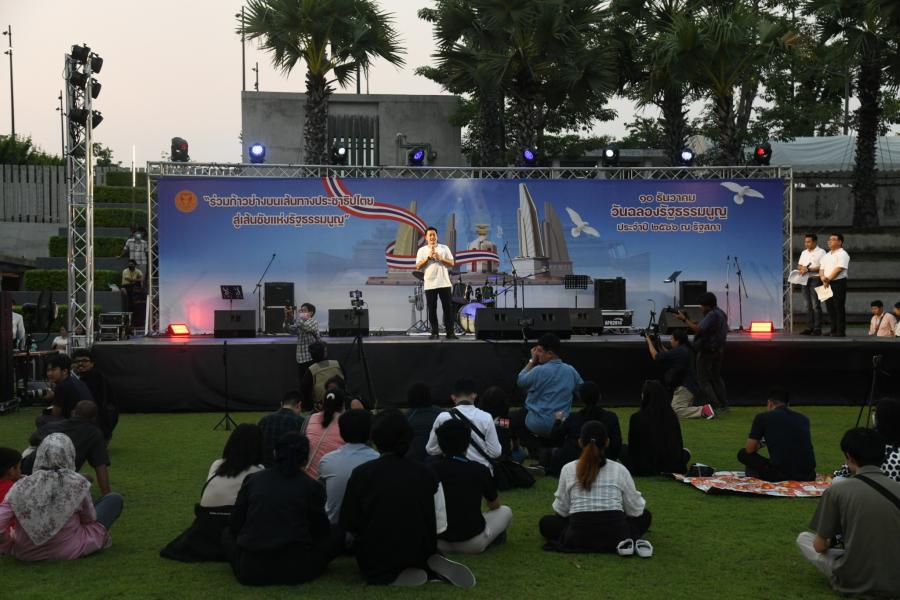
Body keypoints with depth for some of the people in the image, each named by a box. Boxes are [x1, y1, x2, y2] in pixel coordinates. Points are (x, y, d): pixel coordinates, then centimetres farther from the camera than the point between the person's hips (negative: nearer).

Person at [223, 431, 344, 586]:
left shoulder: (252, 480, 7)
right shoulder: (311, 486, 1)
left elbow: (235, 525, 11)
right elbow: (321, 531, 10)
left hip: (250, 572, 2)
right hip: (296, 570, -1)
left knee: (228, 533, 31)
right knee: (336, 534, 21)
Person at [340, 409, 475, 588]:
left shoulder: (361, 473, -12)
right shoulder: (427, 474, -8)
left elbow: (348, 524, -6)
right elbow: (440, 526, -6)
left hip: (377, 563, -2)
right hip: (420, 556, 3)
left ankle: (391, 576, -3)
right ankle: (433, 566, -1)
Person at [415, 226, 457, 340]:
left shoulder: (444, 248, 9)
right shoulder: (422, 250, 7)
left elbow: (452, 263, 4)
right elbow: (418, 267, 0)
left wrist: (440, 258, -10)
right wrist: (428, 257, -10)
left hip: (444, 283, 0)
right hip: (430, 285, 0)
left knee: (447, 308, -1)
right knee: (432, 309, 2)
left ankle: (450, 332, 2)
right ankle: (434, 333, 9)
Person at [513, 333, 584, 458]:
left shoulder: (539, 371, -19)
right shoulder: (571, 370, -3)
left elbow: (520, 382, 0)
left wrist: (532, 361, 5)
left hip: (539, 424, -6)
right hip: (563, 426, 6)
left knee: (514, 418, 20)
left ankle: (537, 449, 5)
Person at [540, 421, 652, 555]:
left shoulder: (569, 469, 4)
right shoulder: (619, 469, 4)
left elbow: (561, 510, 7)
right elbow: (635, 510, 9)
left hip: (579, 537, -2)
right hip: (615, 534, 2)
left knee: (546, 523, 26)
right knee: (645, 515, 31)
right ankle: (627, 542, 5)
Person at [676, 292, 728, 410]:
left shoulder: (711, 315, -22)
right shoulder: (720, 313, 11)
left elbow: (698, 329, -27)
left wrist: (684, 319, -20)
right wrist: (689, 320, 8)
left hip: (707, 351, -10)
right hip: (718, 350, 10)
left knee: (703, 379, -3)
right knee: (716, 377, 19)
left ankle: (715, 406, -8)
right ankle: (723, 405, 20)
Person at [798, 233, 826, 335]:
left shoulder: (821, 252, -3)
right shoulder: (804, 252, 19)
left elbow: (822, 267, -11)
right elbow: (799, 265, 19)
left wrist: (809, 269, -17)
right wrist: (802, 268, -4)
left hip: (815, 279, -7)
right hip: (805, 280, 7)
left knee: (816, 305, -8)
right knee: (808, 305, 7)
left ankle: (817, 328, -6)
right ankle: (809, 328, 10)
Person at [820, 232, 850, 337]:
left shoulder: (842, 254, -6)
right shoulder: (827, 255, 19)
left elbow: (838, 269, -16)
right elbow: (821, 269, 13)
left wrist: (828, 279, -16)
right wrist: (823, 278, -7)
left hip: (838, 282, -8)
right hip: (827, 284, 8)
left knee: (839, 307, -6)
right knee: (830, 307, 8)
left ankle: (840, 331, -4)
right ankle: (833, 330, 14)